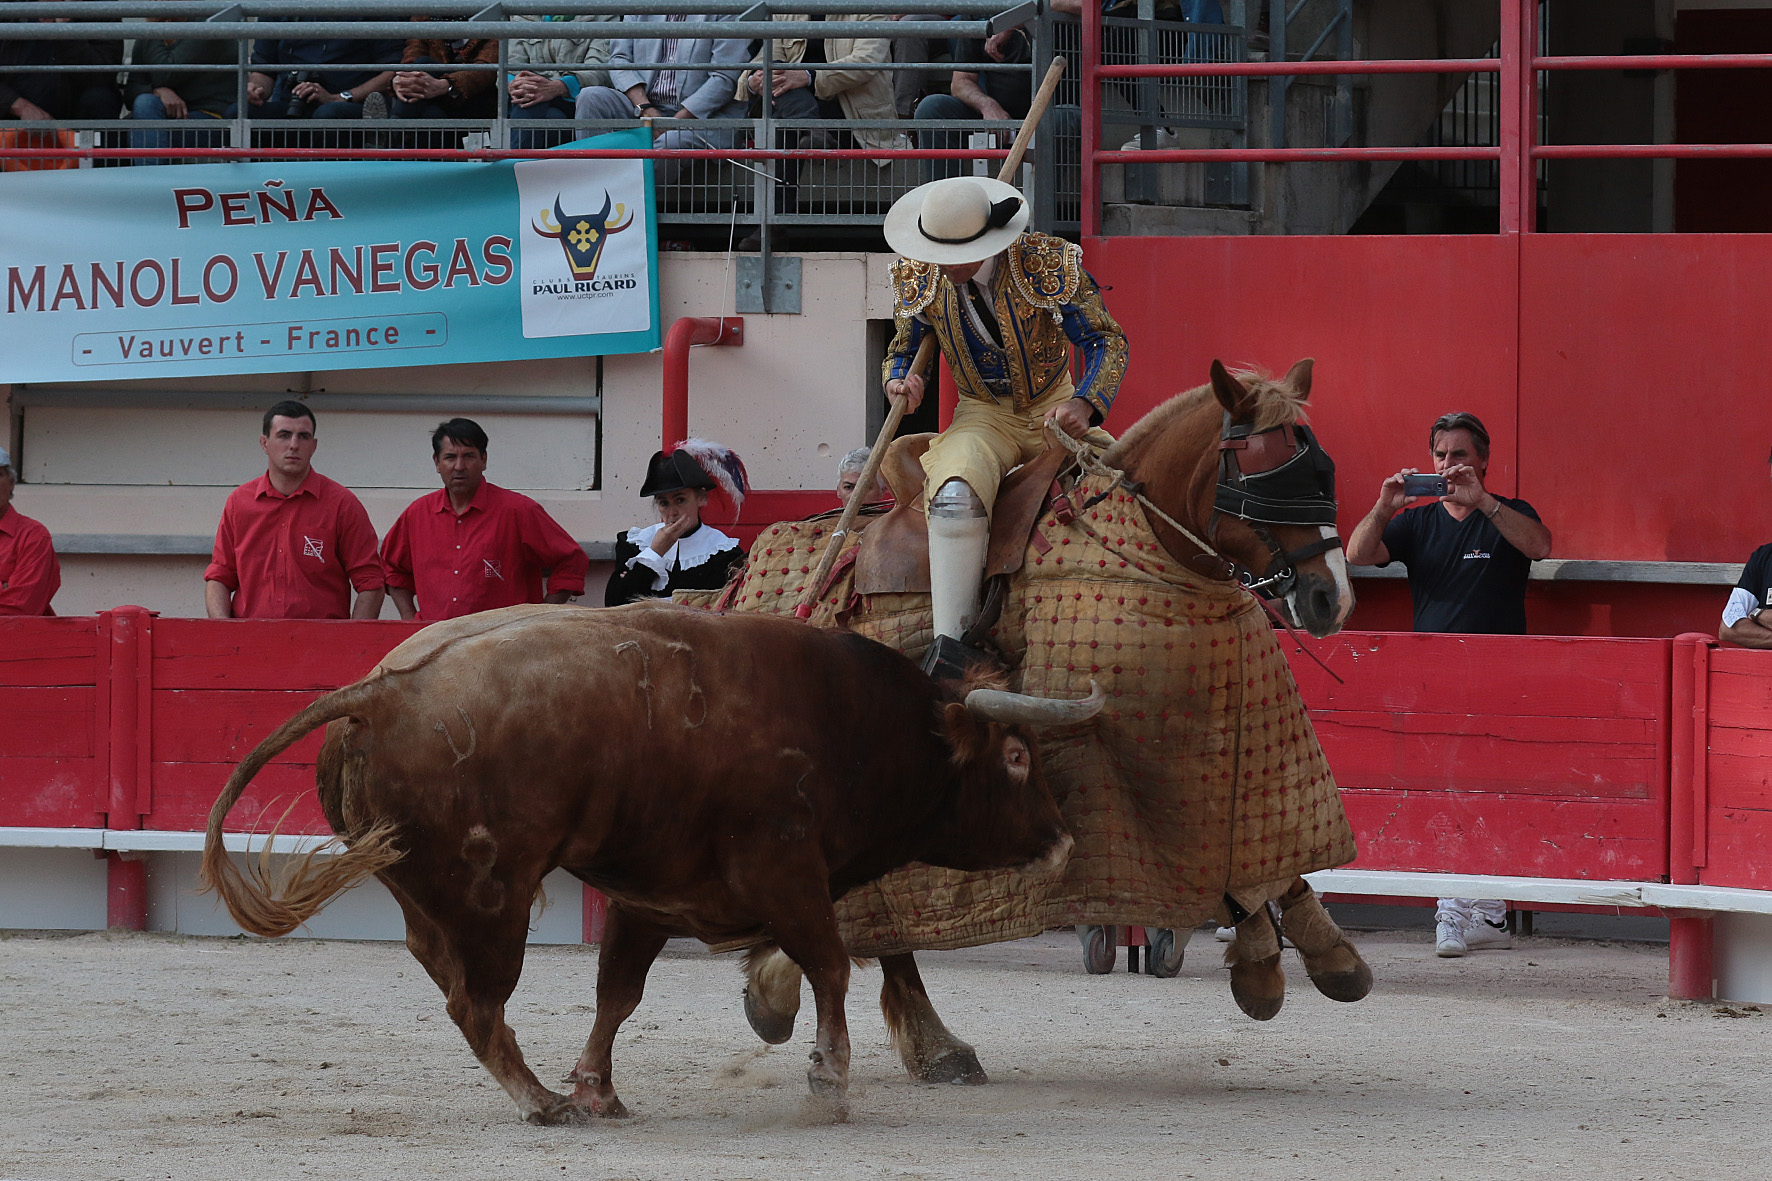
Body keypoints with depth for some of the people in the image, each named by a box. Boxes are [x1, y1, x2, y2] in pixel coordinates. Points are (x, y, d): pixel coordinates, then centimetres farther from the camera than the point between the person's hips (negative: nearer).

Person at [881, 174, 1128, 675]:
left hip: (1055, 411, 1)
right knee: (955, 495, -33)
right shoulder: (921, 280, -5)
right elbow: (902, 348, 12)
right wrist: (898, 379, -14)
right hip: (983, 418, -1)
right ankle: (949, 643, -34)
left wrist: (1084, 402, -28)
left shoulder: (1049, 263, -14)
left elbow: (1108, 340, -9)